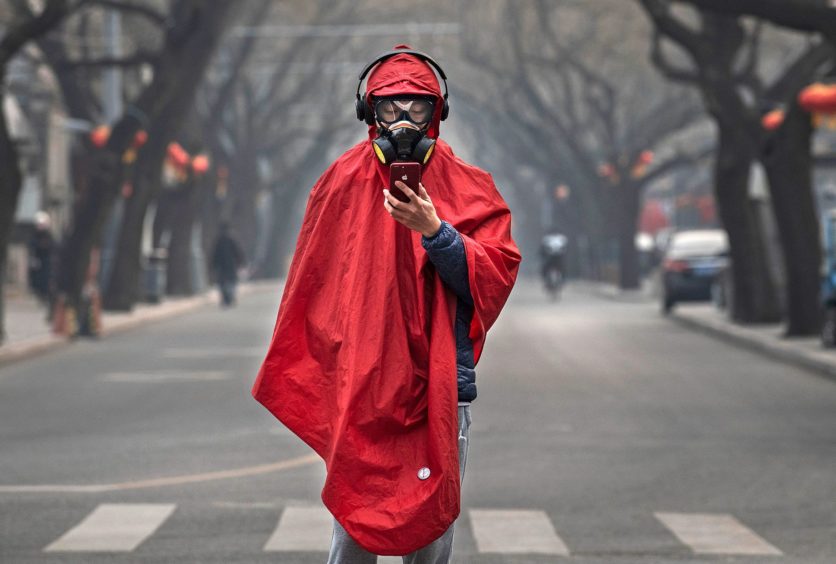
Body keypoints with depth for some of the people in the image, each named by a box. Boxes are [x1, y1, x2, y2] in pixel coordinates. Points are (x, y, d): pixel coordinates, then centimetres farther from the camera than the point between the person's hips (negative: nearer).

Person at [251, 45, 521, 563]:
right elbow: (310, 283, 11)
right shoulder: (342, 183, 7)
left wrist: (433, 230, -16)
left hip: (441, 388, 0)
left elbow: (495, 280, -4)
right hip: (358, 390, 0)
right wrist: (303, 376, 9)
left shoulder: (470, 189, 5)